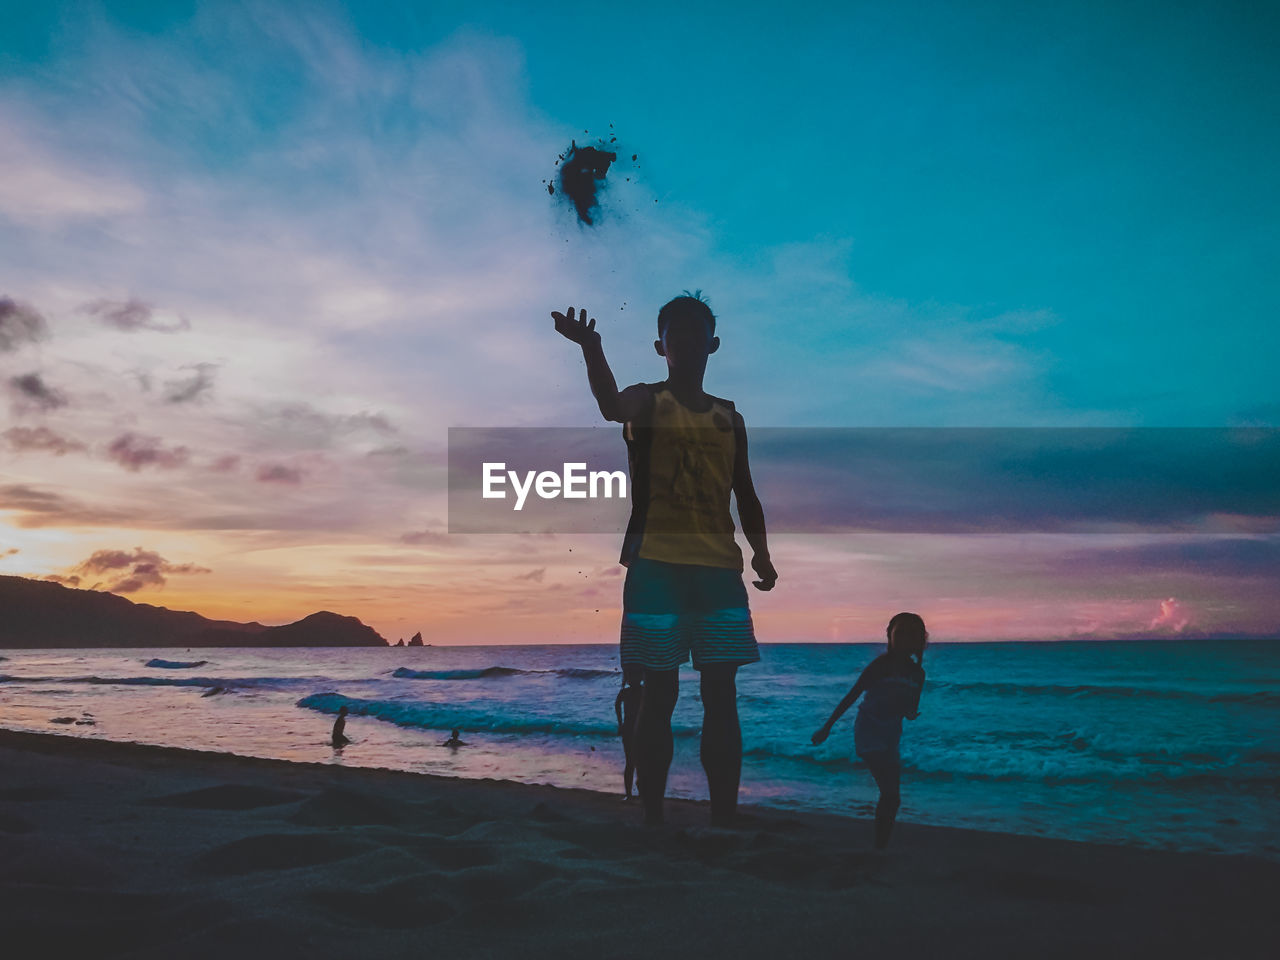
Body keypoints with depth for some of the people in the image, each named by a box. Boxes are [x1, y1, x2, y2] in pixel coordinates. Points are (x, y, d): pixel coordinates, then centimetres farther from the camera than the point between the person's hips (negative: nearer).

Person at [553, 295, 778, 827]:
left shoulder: (729, 417, 16)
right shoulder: (647, 401, 4)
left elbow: (745, 493, 19)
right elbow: (614, 407, -21)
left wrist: (761, 553, 5)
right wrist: (591, 348, -40)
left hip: (719, 566, 4)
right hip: (655, 563, -3)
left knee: (721, 694, 1)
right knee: (659, 694, -2)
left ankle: (724, 817, 7)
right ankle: (653, 814, 7)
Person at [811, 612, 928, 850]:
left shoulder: (917, 673, 3)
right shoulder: (881, 664, -12)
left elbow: (911, 711, 12)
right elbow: (851, 696, -9)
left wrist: (911, 713, -14)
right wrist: (827, 726, -10)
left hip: (890, 738, 6)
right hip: (869, 735, -6)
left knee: (890, 794, 11)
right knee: (890, 795, -15)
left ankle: (882, 845, 24)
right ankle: (879, 846, -7)